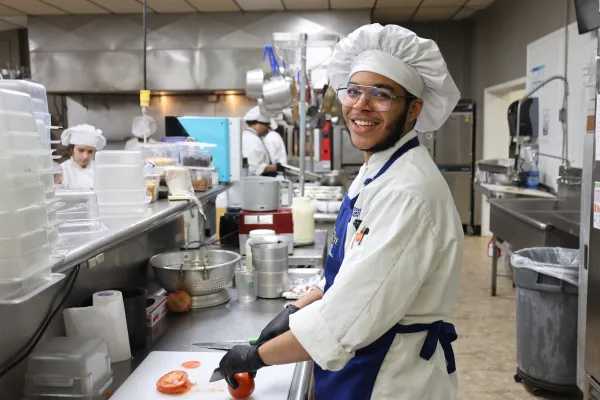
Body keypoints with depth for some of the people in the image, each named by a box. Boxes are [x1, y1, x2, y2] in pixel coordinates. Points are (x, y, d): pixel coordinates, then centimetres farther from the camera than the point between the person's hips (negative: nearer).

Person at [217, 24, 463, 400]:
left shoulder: (409, 192, -27)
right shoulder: (377, 172, 3)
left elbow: (348, 318, -28)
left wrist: (257, 354, -16)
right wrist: (297, 310, 4)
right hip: (362, 365, 8)